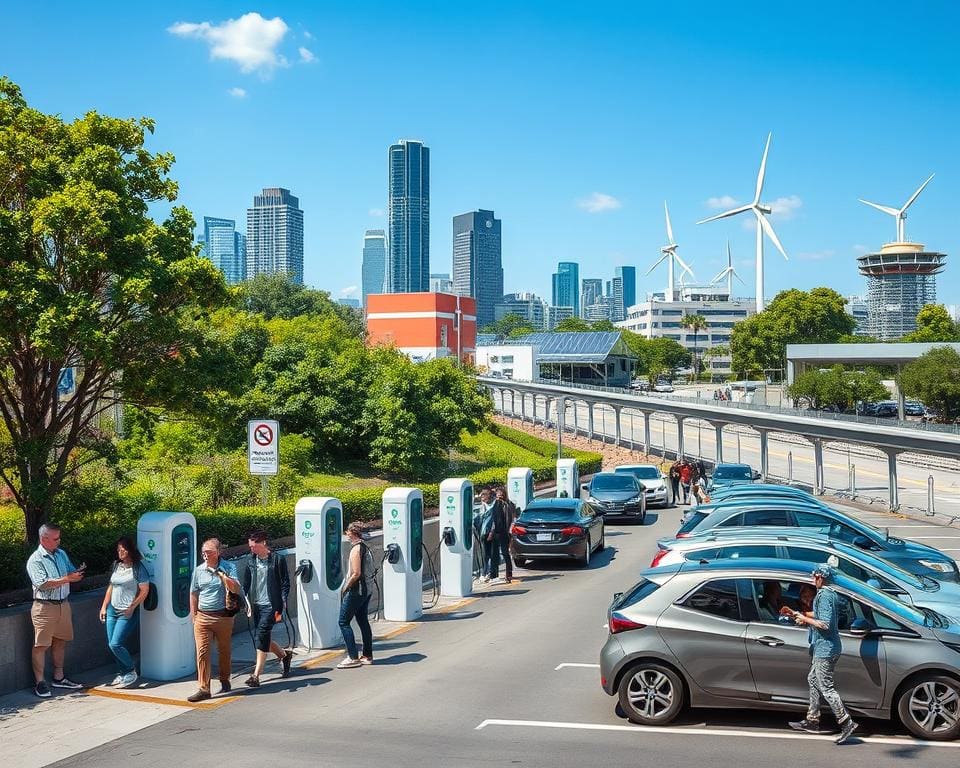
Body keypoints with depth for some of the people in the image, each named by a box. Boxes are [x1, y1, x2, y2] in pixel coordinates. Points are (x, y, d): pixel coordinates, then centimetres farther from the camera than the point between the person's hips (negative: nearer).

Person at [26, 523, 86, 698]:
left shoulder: (62, 554, 10)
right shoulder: (35, 560, -12)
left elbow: (71, 573, 17)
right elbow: (43, 584, -22)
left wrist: (78, 571, -7)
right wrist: (67, 578, -26)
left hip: (63, 604, 7)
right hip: (44, 607, -7)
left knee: (60, 642, 14)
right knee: (41, 645, -1)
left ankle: (58, 677, 25)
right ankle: (40, 682, 6)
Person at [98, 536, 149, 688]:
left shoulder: (138, 567, -10)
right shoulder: (116, 565, 9)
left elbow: (144, 590, -11)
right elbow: (111, 587, 17)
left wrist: (131, 607, -13)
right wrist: (104, 606, 13)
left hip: (128, 612, -7)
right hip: (112, 610, 7)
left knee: (115, 644, -12)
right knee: (111, 644, 7)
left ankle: (131, 672, 5)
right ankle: (122, 673, 22)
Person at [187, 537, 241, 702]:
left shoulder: (228, 567, -3)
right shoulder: (199, 570, 5)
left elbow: (236, 590, -12)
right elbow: (194, 594, 13)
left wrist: (222, 575, -21)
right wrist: (193, 615, 9)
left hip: (223, 616, -2)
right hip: (203, 617, 2)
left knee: (224, 650, 12)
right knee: (202, 652, -7)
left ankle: (225, 681, 31)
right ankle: (204, 689, -6)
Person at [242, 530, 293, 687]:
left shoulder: (278, 559, -7)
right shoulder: (251, 560, 8)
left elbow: (285, 584, -5)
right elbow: (246, 584, 14)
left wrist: (281, 606, -10)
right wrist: (247, 603, 4)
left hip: (270, 605, -6)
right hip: (256, 605, 6)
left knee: (261, 637, -13)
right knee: (263, 638, 10)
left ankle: (256, 675, -10)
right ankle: (284, 655, 37)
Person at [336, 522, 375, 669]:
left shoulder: (356, 548, -16)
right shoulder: (365, 547, 11)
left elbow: (356, 573, -21)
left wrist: (345, 588, -11)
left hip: (356, 590, -9)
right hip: (367, 589, 9)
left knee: (344, 622, -3)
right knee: (363, 621, 14)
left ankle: (353, 658, -6)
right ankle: (367, 656, 18)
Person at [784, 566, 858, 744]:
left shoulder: (824, 596, -19)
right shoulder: (832, 594, 12)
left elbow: (825, 624, -25)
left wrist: (805, 619, -13)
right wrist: (802, 614, 22)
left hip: (825, 649, -11)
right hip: (826, 648, 11)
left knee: (826, 687, -7)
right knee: (813, 680, 19)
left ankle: (846, 722, -8)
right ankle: (812, 721, 25)